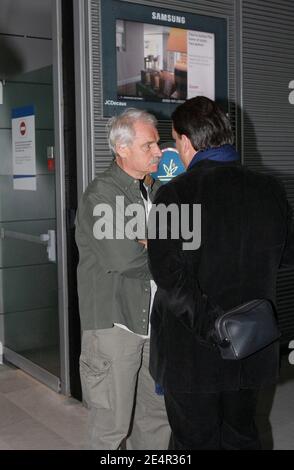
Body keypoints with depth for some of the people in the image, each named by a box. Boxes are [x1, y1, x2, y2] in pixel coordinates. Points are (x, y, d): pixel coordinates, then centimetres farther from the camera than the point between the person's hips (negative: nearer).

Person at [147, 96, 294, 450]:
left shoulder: (174, 195, -17)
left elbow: (169, 275, -26)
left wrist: (208, 324, -22)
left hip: (192, 353, -4)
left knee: (197, 440, 12)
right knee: (242, 437, 22)